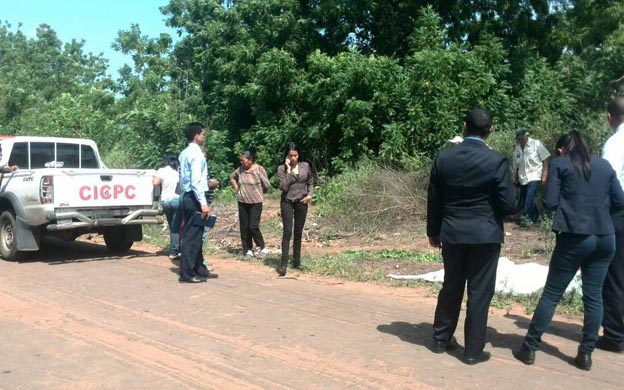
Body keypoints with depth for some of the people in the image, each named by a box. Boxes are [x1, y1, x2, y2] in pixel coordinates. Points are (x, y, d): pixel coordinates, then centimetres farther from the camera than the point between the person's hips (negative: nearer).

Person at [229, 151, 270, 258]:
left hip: (255, 203, -5)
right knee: (244, 227, 7)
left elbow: (267, 185, -10)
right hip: (242, 202, 5)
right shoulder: (240, 169, 1)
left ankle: (262, 248, 8)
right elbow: (232, 177, 22)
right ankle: (248, 249, 18)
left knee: (253, 227, -9)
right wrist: (236, 188, 10)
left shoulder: (259, 169, -12)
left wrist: (258, 192, 3)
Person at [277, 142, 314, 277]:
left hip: (302, 203, 3)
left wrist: (310, 195, -3)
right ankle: (283, 264, -11)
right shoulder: (282, 168, -5)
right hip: (287, 203, -3)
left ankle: (297, 261, 21)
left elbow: (310, 182, 14)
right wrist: (288, 169, -17)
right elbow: (284, 187, -17)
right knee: (287, 232, -11)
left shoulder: (305, 166, 3)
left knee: (298, 233, 10)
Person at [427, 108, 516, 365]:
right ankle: (473, 350, 14)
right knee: (479, 293, 6)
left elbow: (433, 199, 2)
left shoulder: (443, 157, -3)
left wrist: (433, 231, 14)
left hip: (451, 234, 3)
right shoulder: (497, 161, -12)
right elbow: (508, 204, -11)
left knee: (451, 287, 18)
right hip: (485, 235, -3)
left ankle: (441, 339, 28)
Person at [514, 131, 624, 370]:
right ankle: (586, 353, 15)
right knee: (594, 295, 10)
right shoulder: (604, 165, 12)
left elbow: (549, 203, -6)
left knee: (552, 293, 3)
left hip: (574, 236, -4)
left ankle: (529, 348, 10)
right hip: (604, 237, 4)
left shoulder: (560, 164, 0)